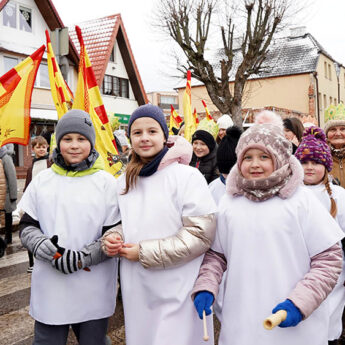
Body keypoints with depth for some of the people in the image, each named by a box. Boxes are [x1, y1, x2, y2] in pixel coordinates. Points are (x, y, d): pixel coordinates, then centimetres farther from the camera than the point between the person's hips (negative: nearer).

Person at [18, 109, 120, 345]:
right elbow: (27, 227, 7)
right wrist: (48, 250, -13)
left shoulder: (106, 182, -3)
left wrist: (81, 257, -17)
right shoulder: (42, 181, 4)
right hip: (49, 288, 2)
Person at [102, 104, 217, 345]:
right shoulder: (124, 181, 9)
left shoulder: (187, 176, -11)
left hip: (178, 293, -5)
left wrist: (145, 253, -16)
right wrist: (110, 238, -3)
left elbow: (201, 234, -15)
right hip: (136, 290, 6)